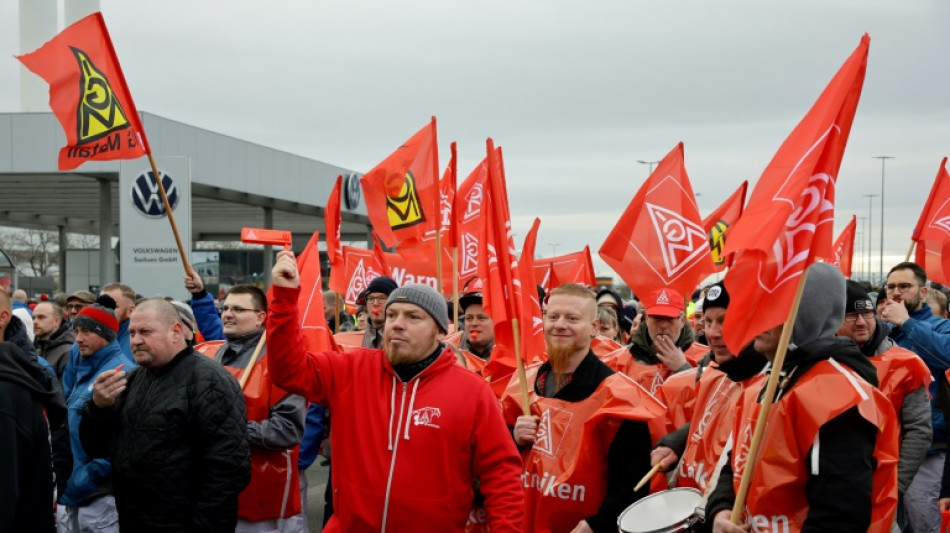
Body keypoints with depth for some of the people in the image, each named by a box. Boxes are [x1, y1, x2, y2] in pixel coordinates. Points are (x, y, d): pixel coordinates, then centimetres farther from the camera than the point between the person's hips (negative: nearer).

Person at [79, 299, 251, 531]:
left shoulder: (208, 381, -14)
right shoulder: (131, 380, 11)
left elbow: (227, 467, -21)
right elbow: (96, 448, 10)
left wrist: (201, 526, -22)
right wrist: (98, 407, -8)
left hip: (181, 524, -7)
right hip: (130, 522, 7)